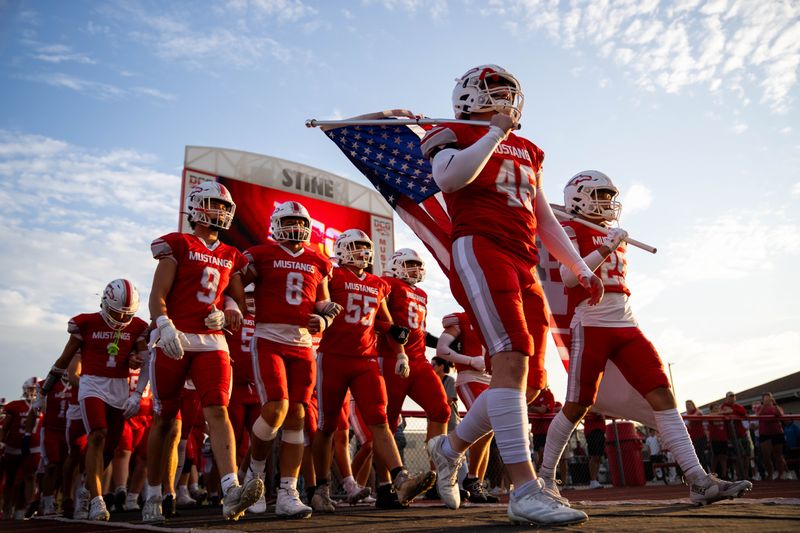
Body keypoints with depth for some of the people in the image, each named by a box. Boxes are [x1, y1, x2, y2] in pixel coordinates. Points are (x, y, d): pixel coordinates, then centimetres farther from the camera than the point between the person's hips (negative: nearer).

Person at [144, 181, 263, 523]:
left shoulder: (231, 257, 16)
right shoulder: (178, 245, 2)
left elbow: (239, 301, 21)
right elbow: (157, 296, -5)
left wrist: (227, 313, -1)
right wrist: (165, 326, -22)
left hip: (212, 342, 3)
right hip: (175, 340, -3)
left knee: (218, 411, -13)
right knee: (165, 421, 6)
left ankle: (231, 493, -23)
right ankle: (153, 497, 21)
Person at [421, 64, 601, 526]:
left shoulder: (526, 151, 27)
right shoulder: (455, 135, 8)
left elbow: (546, 221, 27)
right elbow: (449, 178, -17)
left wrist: (581, 269, 21)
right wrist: (496, 133, -7)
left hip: (524, 266, 8)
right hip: (479, 250, -7)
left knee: (531, 383, 4)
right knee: (512, 360, -22)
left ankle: (451, 447, 21)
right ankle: (525, 491, -19)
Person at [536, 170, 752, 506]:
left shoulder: (614, 234, 22)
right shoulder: (571, 230, -1)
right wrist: (606, 248, -21)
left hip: (626, 325, 7)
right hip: (591, 325, -7)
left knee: (662, 393, -5)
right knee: (577, 407, -3)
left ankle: (698, 480, -4)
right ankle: (545, 476, 14)